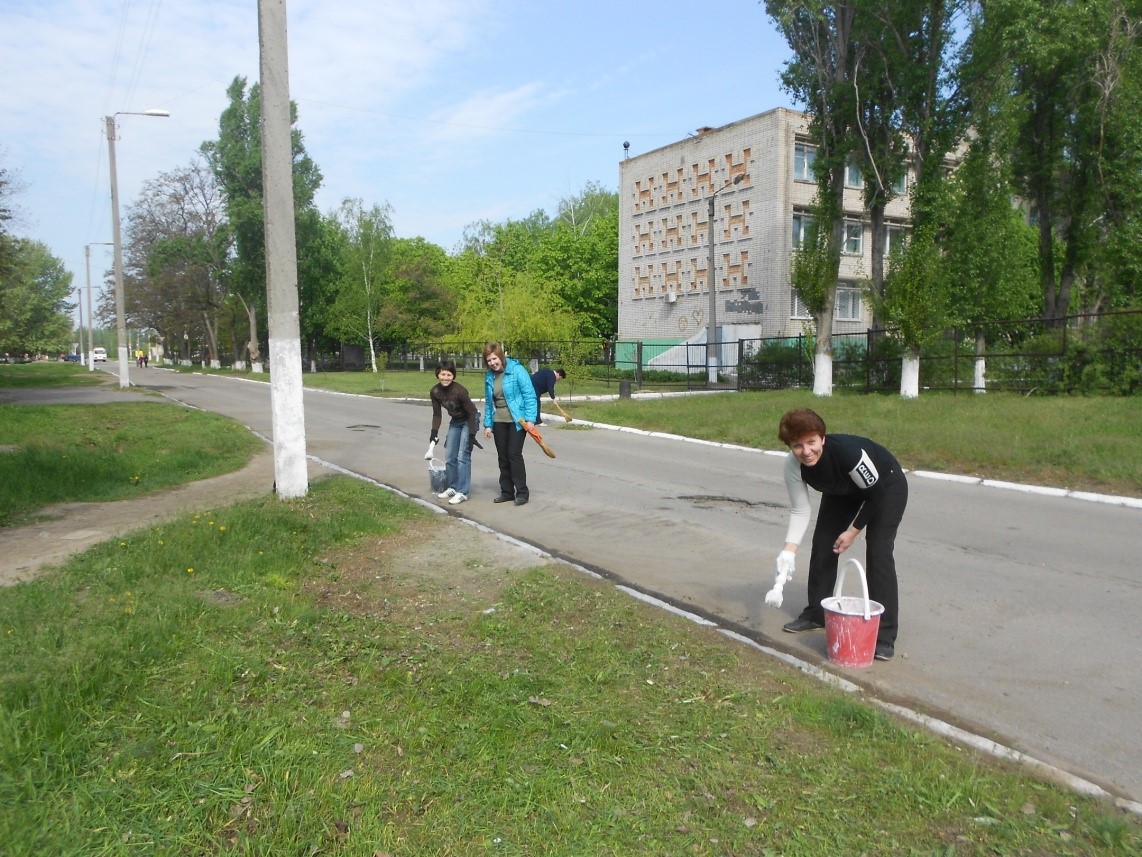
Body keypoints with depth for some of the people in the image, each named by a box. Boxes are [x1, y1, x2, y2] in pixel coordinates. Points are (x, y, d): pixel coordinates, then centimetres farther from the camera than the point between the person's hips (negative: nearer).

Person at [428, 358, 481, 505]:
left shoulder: (459, 391, -30)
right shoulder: (435, 392, -13)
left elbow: (472, 412, -22)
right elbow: (437, 414, 0)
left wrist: (472, 435, -21)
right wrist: (434, 432, -7)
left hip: (469, 421, -6)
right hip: (455, 422, 7)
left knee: (463, 456, -12)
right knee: (450, 456, 10)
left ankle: (462, 492, -6)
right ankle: (452, 487, 25)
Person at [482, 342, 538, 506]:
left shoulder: (517, 370, -11)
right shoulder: (489, 376, 7)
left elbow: (530, 394, -13)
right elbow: (488, 402, 14)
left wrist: (530, 419, -18)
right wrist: (488, 424, 10)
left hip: (517, 421, -6)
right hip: (499, 422, 6)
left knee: (514, 454, -9)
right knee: (503, 457, 9)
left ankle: (522, 492, 1)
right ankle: (507, 492, 20)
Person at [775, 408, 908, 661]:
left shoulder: (847, 451, -41)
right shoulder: (792, 465, -27)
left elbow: (876, 495, -25)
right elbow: (800, 511, -16)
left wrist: (853, 531, -19)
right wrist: (789, 550, -26)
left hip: (887, 485, -5)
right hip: (843, 490, 5)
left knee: (878, 551, -15)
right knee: (822, 544, 3)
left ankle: (885, 635, -9)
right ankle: (816, 614, 21)